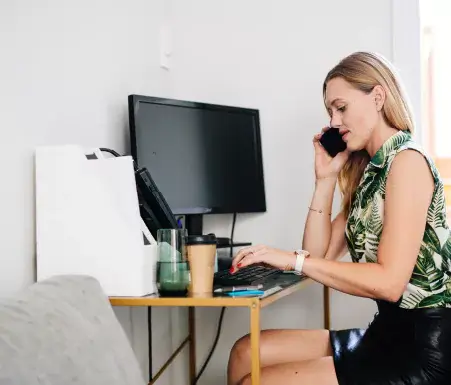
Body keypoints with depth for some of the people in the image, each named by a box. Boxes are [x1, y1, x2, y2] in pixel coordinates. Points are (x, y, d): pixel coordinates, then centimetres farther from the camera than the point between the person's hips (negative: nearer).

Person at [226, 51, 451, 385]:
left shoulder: (408, 161, -12)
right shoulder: (367, 172, 14)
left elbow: (390, 282, -21)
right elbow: (320, 256, 8)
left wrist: (294, 259, -19)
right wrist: (325, 179, 5)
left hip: (422, 347, -8)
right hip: (386, 333, 8)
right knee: (247, 353, 4)